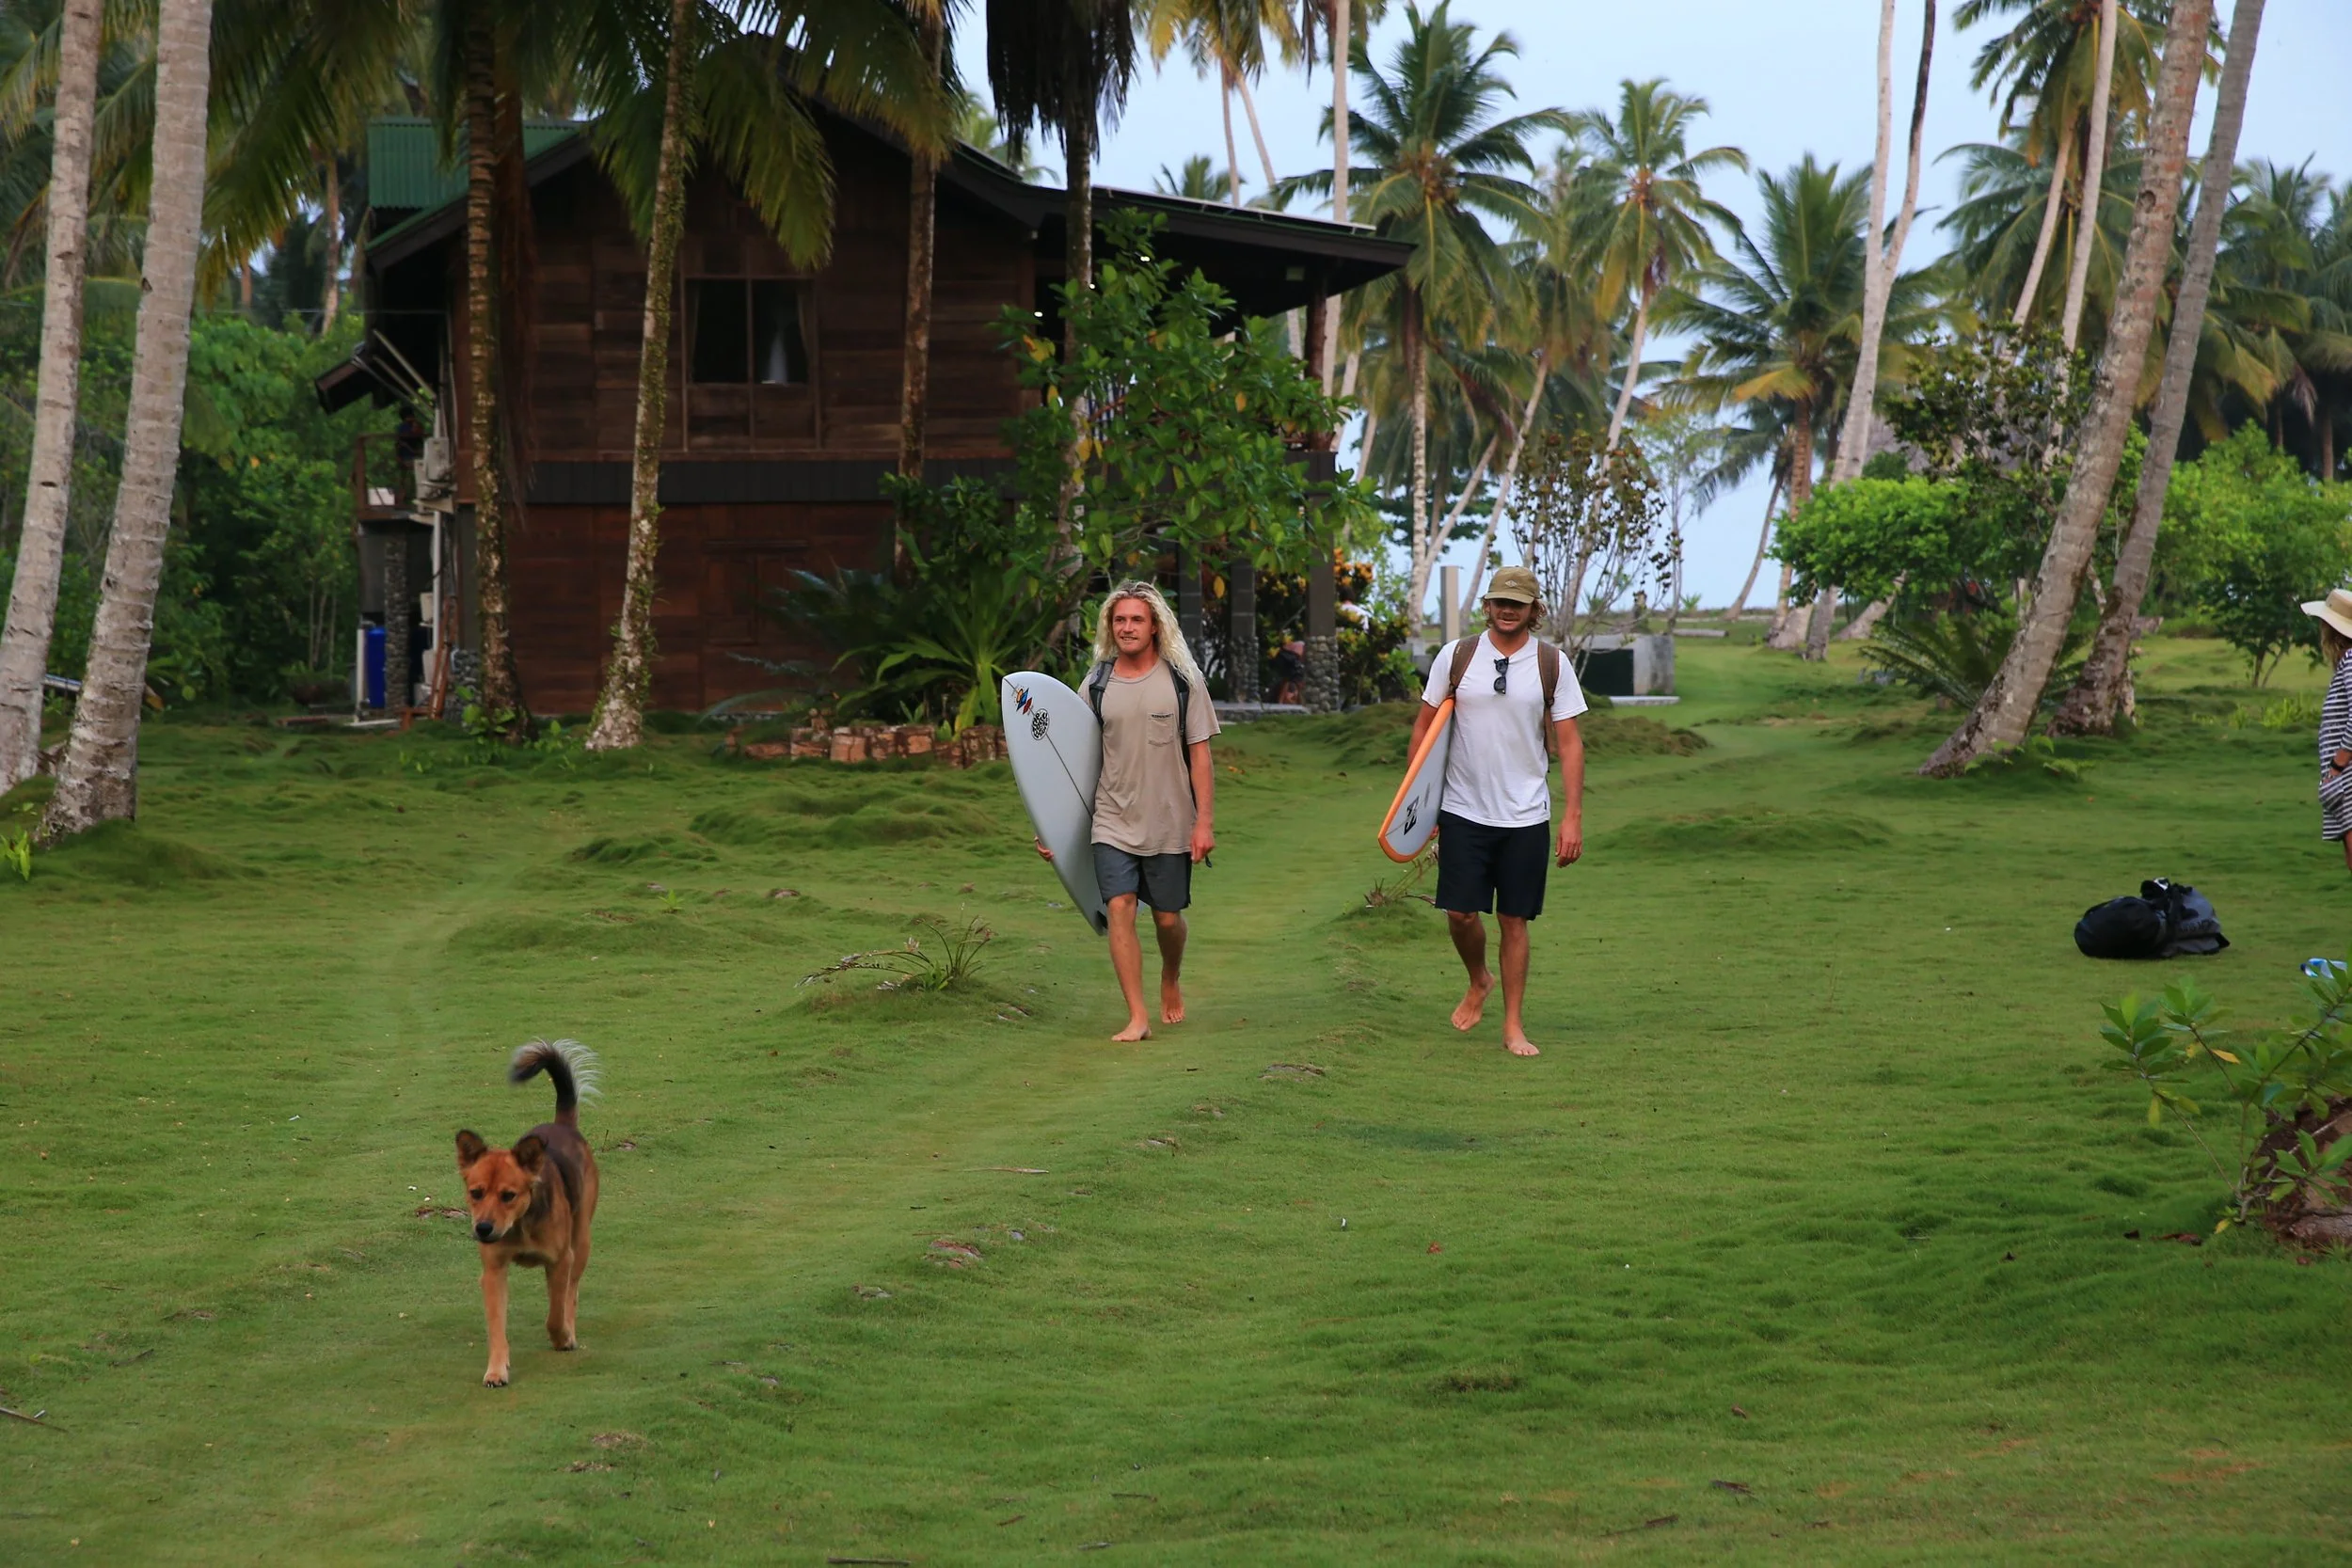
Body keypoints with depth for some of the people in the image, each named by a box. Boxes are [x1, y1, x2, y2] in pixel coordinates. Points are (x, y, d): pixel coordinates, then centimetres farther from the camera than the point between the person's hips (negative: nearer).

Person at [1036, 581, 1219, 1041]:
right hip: (1113, 823, 1)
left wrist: (1205, 822, -8)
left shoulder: (1182, 680, -3)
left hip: (1170, 825, -1)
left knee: (1167, 917, 7)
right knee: (1120, 909, -12)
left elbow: (1199, 755, -2)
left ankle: (1171, 980, 39)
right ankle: (1137, 1017, -10)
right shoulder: (1097, 685, 3)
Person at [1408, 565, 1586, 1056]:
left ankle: (1514, 1026, 12)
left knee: (1514, 919, 3)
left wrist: (1573, 817, -4)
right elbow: (1425, 726, 8)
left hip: (1526, 816, 0)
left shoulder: (1552, 665, 0)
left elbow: (1568, 743, 1)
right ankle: (1478, 981, 28)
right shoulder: (1456, 657, 0)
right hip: (1463, 810, 0)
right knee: (1461, 913, -3)